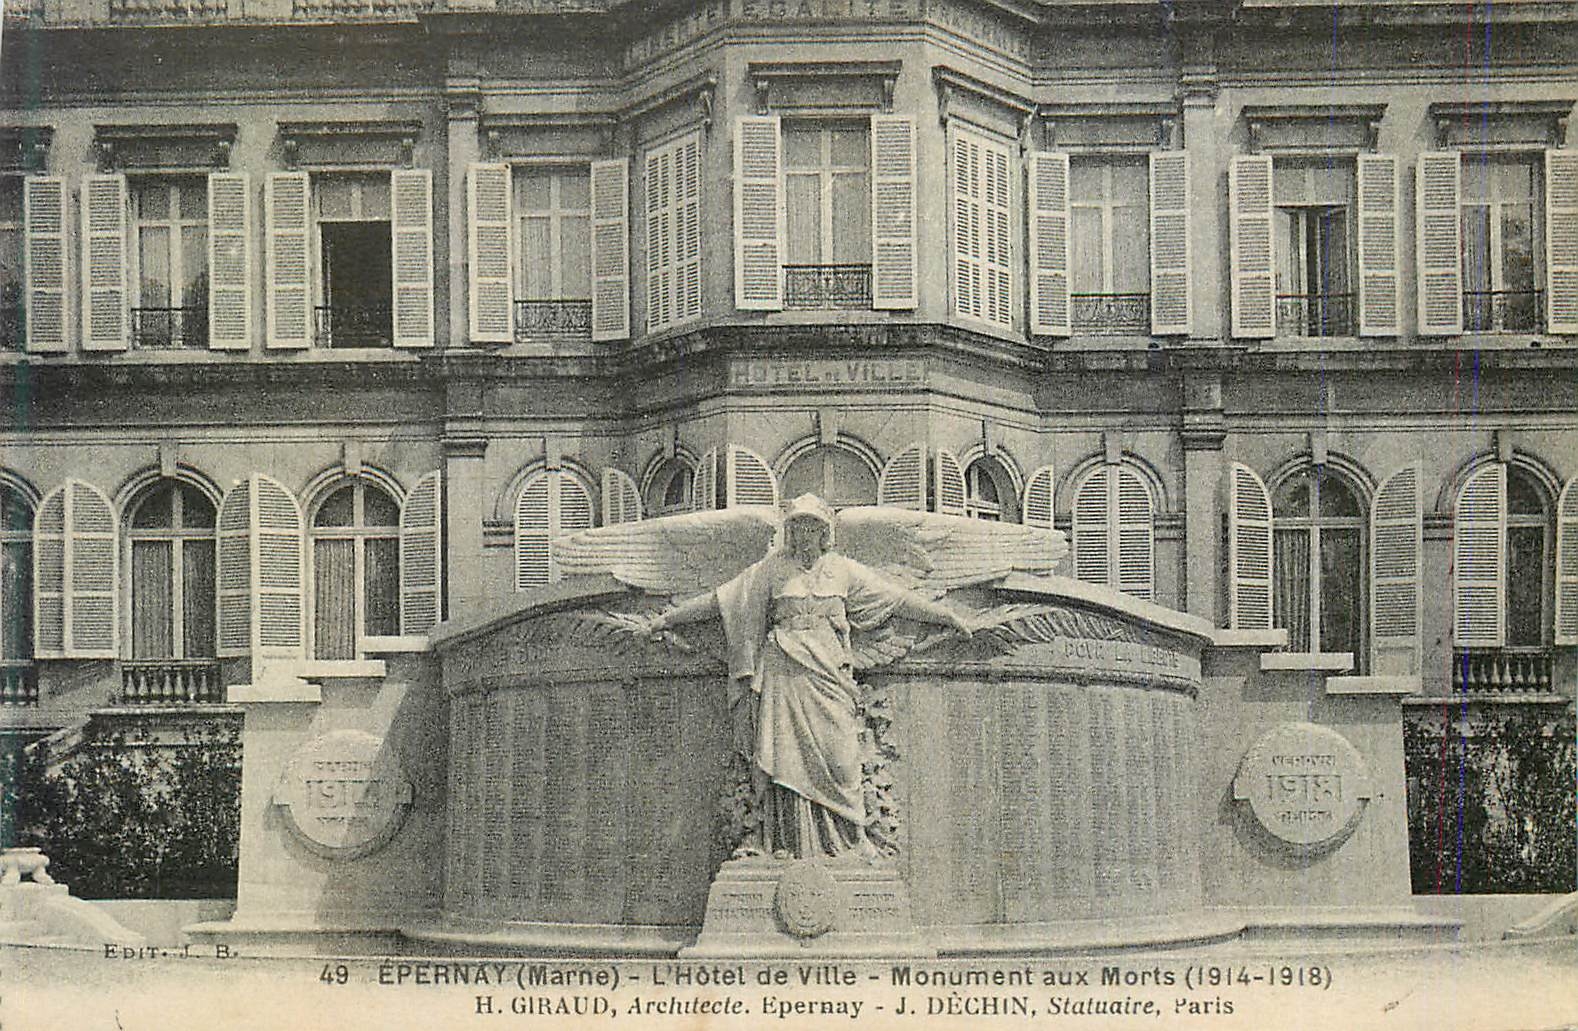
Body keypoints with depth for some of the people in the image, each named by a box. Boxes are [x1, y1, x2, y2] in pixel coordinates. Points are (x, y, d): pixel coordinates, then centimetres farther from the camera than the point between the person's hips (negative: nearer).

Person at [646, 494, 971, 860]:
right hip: (784, 670, 0)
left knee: (836, 753, -6)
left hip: (829, 670, 0)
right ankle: (782, 839, -4)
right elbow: (720, 599, 12)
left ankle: (849, 838, 1)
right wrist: (668, 617, 9)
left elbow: (897, 597, 16)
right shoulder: (772, 569, 11)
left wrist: (948, 616, 16)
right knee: (783, 751, -6)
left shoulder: (842, 569, 13)